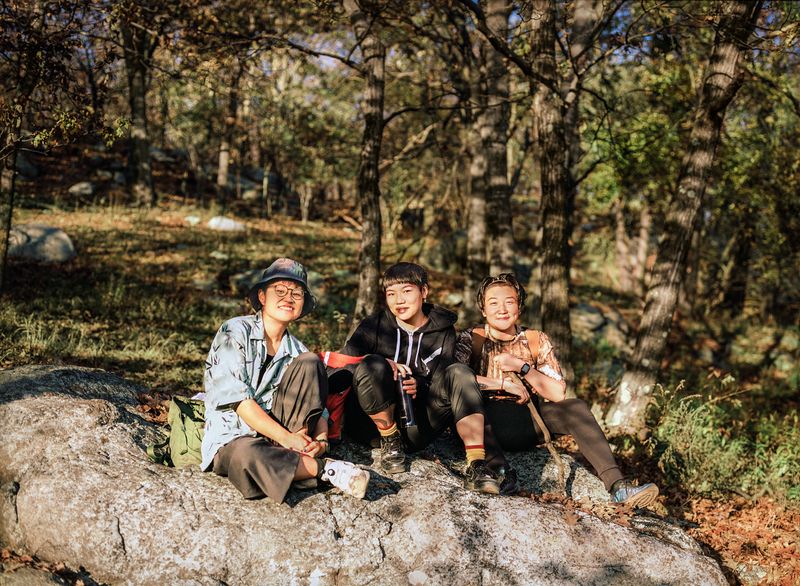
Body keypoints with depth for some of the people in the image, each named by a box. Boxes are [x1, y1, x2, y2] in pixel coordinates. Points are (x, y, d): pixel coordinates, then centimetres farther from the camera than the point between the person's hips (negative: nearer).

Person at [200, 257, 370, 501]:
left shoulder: (296, 351, 10)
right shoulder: (235, 332, -6)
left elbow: (318, 408, 6)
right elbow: (236, 397, -17)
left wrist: (321, 440, -17)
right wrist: (285, 437, -23)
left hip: (279, 433, 5)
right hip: (231, 439, -5)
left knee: (309, 363, -13)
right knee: (247, 455, -42)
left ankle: (289, 458, -22)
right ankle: (325, 468, -21)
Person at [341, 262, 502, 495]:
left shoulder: (444, 331, 6)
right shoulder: (373, 326, 2)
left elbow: (444, 384, -1)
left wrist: (420, 387, -22)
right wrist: (382, 363, -26)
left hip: (415, 430, 1)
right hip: (374, 422, -1)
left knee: (458, 372, -22)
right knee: (372, 365, -29)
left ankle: (476, 465, -35)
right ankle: (390, 440, -10)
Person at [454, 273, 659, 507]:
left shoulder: (536, 340, 8)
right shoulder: (471, 339, 1)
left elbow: (558, 393, -2)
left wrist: (522, 367, -11)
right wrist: (503, 384, -18)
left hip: (525, 426, 3)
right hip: (487, 426, -3)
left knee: (576, 407, -21)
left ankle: (617, 484, -29)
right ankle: (499, 469, -48)